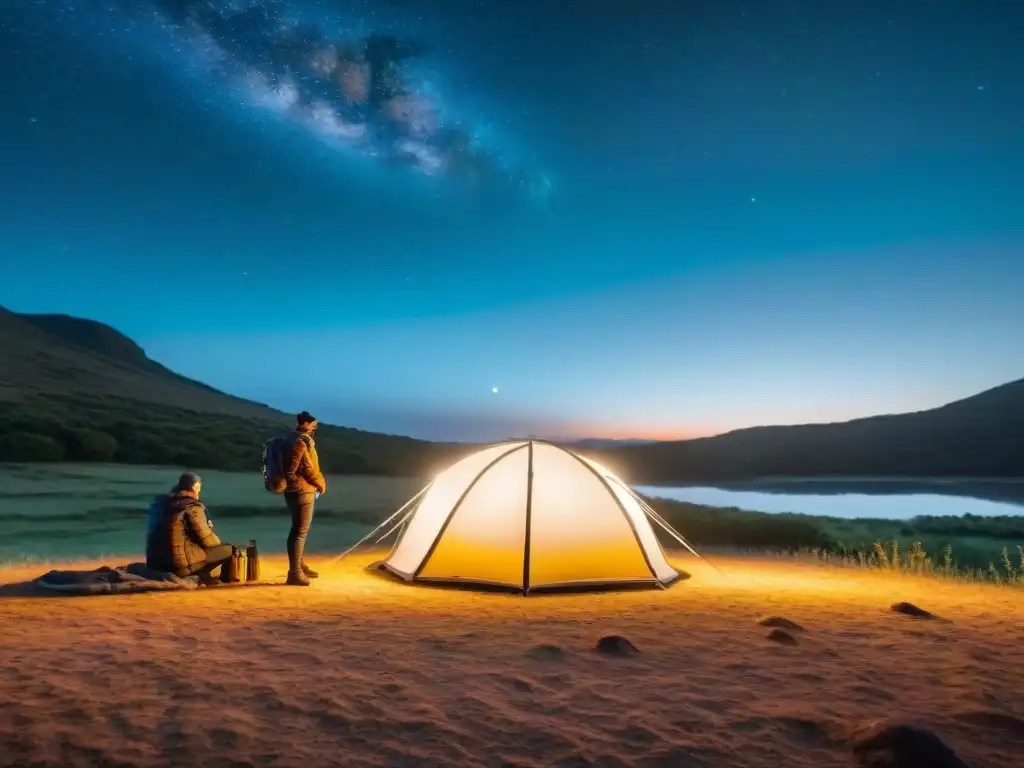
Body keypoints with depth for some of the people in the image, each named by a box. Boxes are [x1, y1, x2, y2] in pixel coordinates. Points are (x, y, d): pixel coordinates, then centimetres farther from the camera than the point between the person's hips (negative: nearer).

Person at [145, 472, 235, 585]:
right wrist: (218, 542, 10)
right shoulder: (193, 507, -12)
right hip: (180, 564, -8)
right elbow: (207, 540, -12)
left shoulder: (159, 503, 12)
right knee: (228, 549, -3)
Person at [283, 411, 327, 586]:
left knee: (298, 529, 18)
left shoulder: (297, 440, 16)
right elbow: (309, 468, -19)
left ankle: (299, 566, 29)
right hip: (302, 491, -10)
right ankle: (294, 573, -8)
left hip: (296, 491, 10)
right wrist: (321, 484, -4)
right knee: (301, 531, -9)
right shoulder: (302, 441, -16)